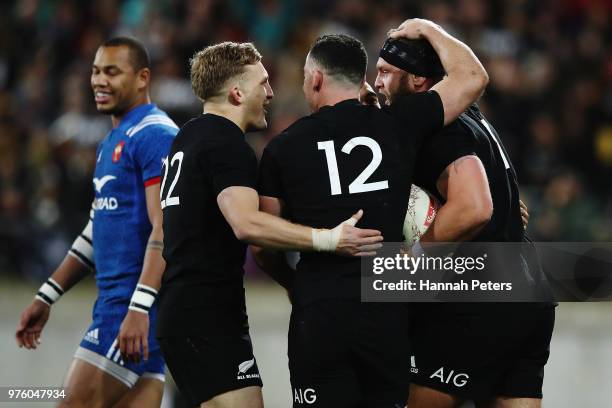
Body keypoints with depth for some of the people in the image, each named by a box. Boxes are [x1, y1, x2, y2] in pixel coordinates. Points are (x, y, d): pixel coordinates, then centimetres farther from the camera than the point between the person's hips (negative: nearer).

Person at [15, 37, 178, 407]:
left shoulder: (155, 135, -11)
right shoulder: (111, 143, 21)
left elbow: (164, 230, -20)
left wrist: (139, 307, -28)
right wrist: (46, 298, 26)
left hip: (138, 305, -9)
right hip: (114, 300, 9)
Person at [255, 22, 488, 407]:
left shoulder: (283, 147, 4)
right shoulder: (398, 124, 2)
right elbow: (474, 77, 12)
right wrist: (427, 29, 27)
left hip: (318, 313, -1)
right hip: (387, 311, 1)